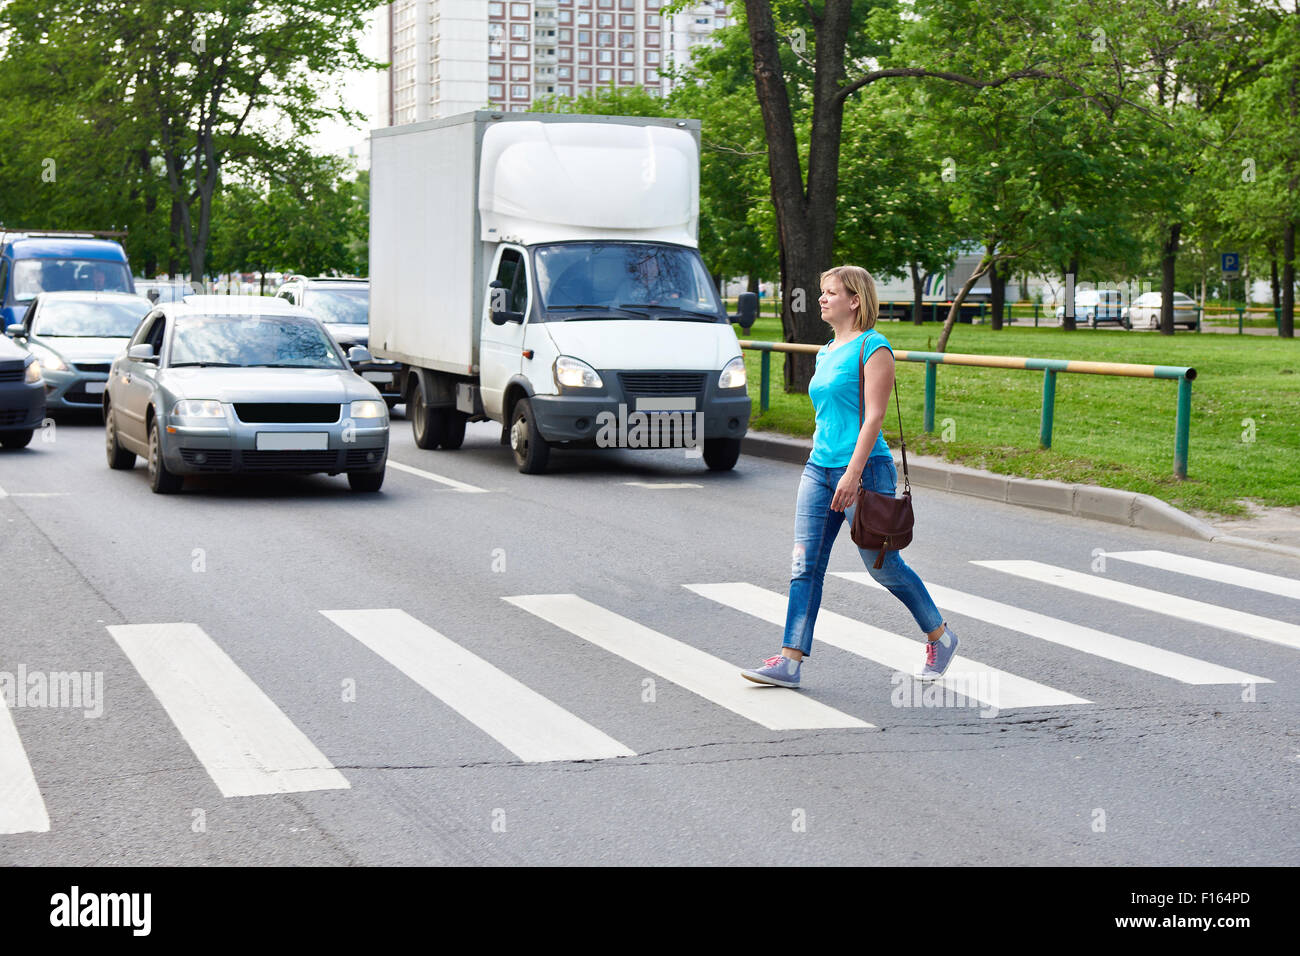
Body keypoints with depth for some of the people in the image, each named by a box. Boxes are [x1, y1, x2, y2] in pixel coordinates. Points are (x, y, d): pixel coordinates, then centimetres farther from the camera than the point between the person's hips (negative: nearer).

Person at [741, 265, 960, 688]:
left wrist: (853, 473, -22)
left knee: (884, 566, 3)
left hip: (864, 468, -8)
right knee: (804, 565, -2)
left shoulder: (872, 347, -10)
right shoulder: (826, 353, 15)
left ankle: (940, 637, 24)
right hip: (819, 468, 8)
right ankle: (790, 661, -3)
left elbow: (874, 416, -16)